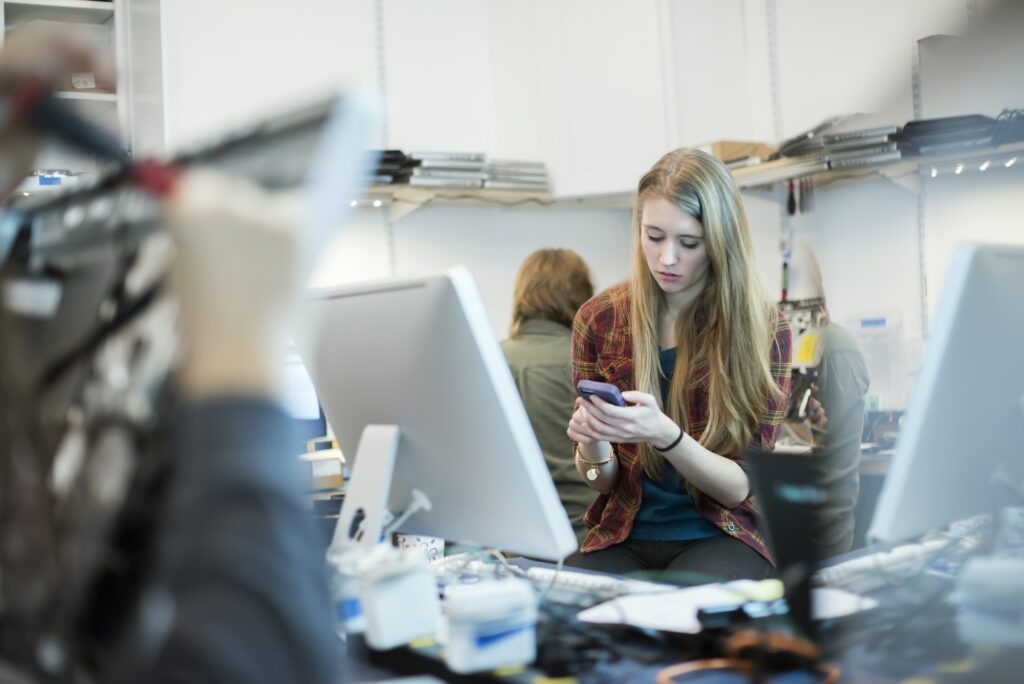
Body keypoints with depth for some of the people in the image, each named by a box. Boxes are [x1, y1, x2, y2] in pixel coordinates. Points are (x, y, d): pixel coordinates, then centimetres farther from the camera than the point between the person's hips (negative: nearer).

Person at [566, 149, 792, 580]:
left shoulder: (764, 328, -6)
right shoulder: (598, 320, 0)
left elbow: (741, 487, -7)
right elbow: (603, 482, 6)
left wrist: (665, 435, -27)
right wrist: (591, 445, -18)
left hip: (721, 539, -1)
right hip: (624, 537, 2)